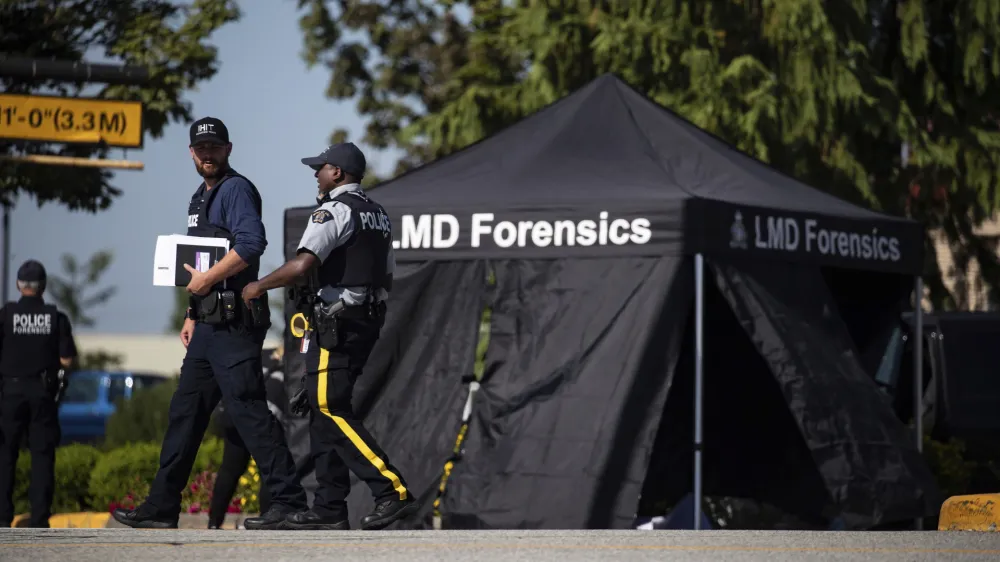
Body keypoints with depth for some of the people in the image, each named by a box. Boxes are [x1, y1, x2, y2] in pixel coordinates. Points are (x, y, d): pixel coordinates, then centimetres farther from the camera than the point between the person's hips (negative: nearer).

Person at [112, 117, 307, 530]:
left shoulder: (236, 190, -8)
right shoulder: (201, 198, 21)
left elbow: (251, 244, -25)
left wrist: (208, 278, -20)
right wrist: (192, 316, 21)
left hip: (235, 323, -10)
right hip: (209, 325, 10)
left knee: (247, 409, -12)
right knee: (185, 411, 10)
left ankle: (289, 502, -10)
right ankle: (161, 507, 14)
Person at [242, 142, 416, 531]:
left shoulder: (334, 211, -11)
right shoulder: (378, 216, 18)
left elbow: (302, 264, -22)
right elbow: (387, 279, 20)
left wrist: (260, 286, -10)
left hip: (336, 324, -9)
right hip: (368, 322, 9)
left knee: (331, 410, -9)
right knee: (323, 408, 12)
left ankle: (393, 491, -18)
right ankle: (329, 509, 9)